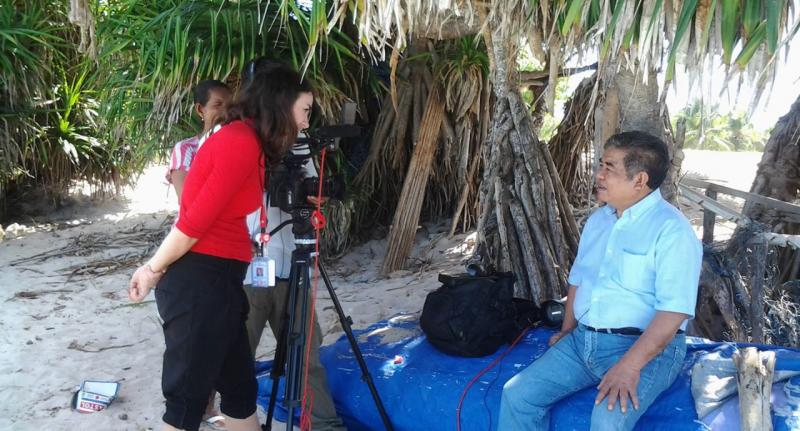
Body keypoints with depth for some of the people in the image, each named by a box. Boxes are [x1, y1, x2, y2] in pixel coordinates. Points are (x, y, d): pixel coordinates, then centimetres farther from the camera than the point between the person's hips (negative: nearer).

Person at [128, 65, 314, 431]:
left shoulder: (241, 140, 15)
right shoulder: (241, 142, -16)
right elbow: (196, 220, -16)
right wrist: (154, 270, -8)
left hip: (215, 278, 10)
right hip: (199, 280, -10)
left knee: (240, 388, 16)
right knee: (189, 396, 2)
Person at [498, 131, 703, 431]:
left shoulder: (671, 228, -13)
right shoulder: (598, 219, 13)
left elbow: (675, 309, -21)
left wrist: (630, 365, -27)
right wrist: (566, 332, 14)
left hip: (647, 347, -7)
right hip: (582, 340, 7)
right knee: (517, 395, -9)